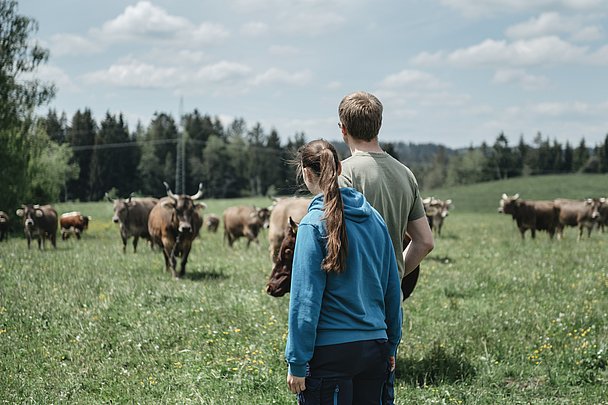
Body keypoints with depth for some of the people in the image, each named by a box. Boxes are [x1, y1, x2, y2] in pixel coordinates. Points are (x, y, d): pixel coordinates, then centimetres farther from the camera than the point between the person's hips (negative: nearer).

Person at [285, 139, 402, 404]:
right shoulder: (374, 218, 7)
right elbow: (392, 288, 12)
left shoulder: (314, 224, -11)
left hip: (331, 351, -6)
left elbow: (306, 298, -14)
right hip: (375, 347, 6)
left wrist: (296, 362, -10)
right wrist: (391, 346, 20)